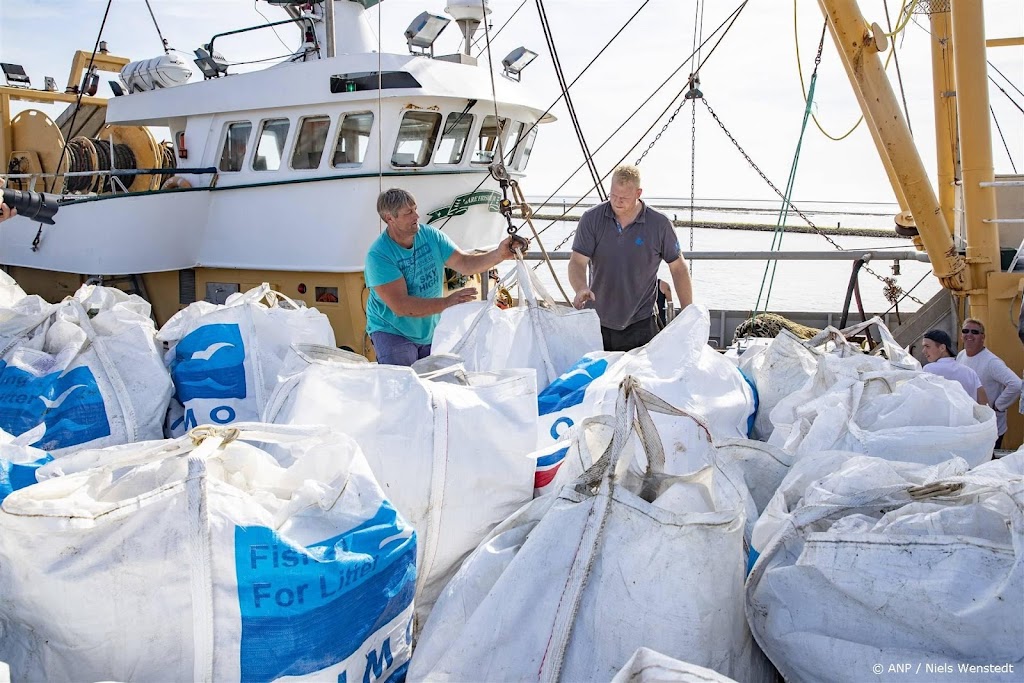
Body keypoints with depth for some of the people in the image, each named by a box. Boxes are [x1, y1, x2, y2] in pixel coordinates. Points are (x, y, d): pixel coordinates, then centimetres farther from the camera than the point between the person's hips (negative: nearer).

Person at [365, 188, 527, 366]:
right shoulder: (378, 255, -21)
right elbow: (400, 306, -27)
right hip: (392, 332, -5)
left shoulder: (430, 235, -2)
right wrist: (447, 302, -34)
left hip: (431, 331, 5)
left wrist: (499, 254, -22)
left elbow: (465, 264, -4)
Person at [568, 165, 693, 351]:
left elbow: (678, 267, 3)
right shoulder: (591, 219, -3)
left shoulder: (660, 224, -4)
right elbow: (577, 262, -7)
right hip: (596, 322, 1)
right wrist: (581, 289, -29)